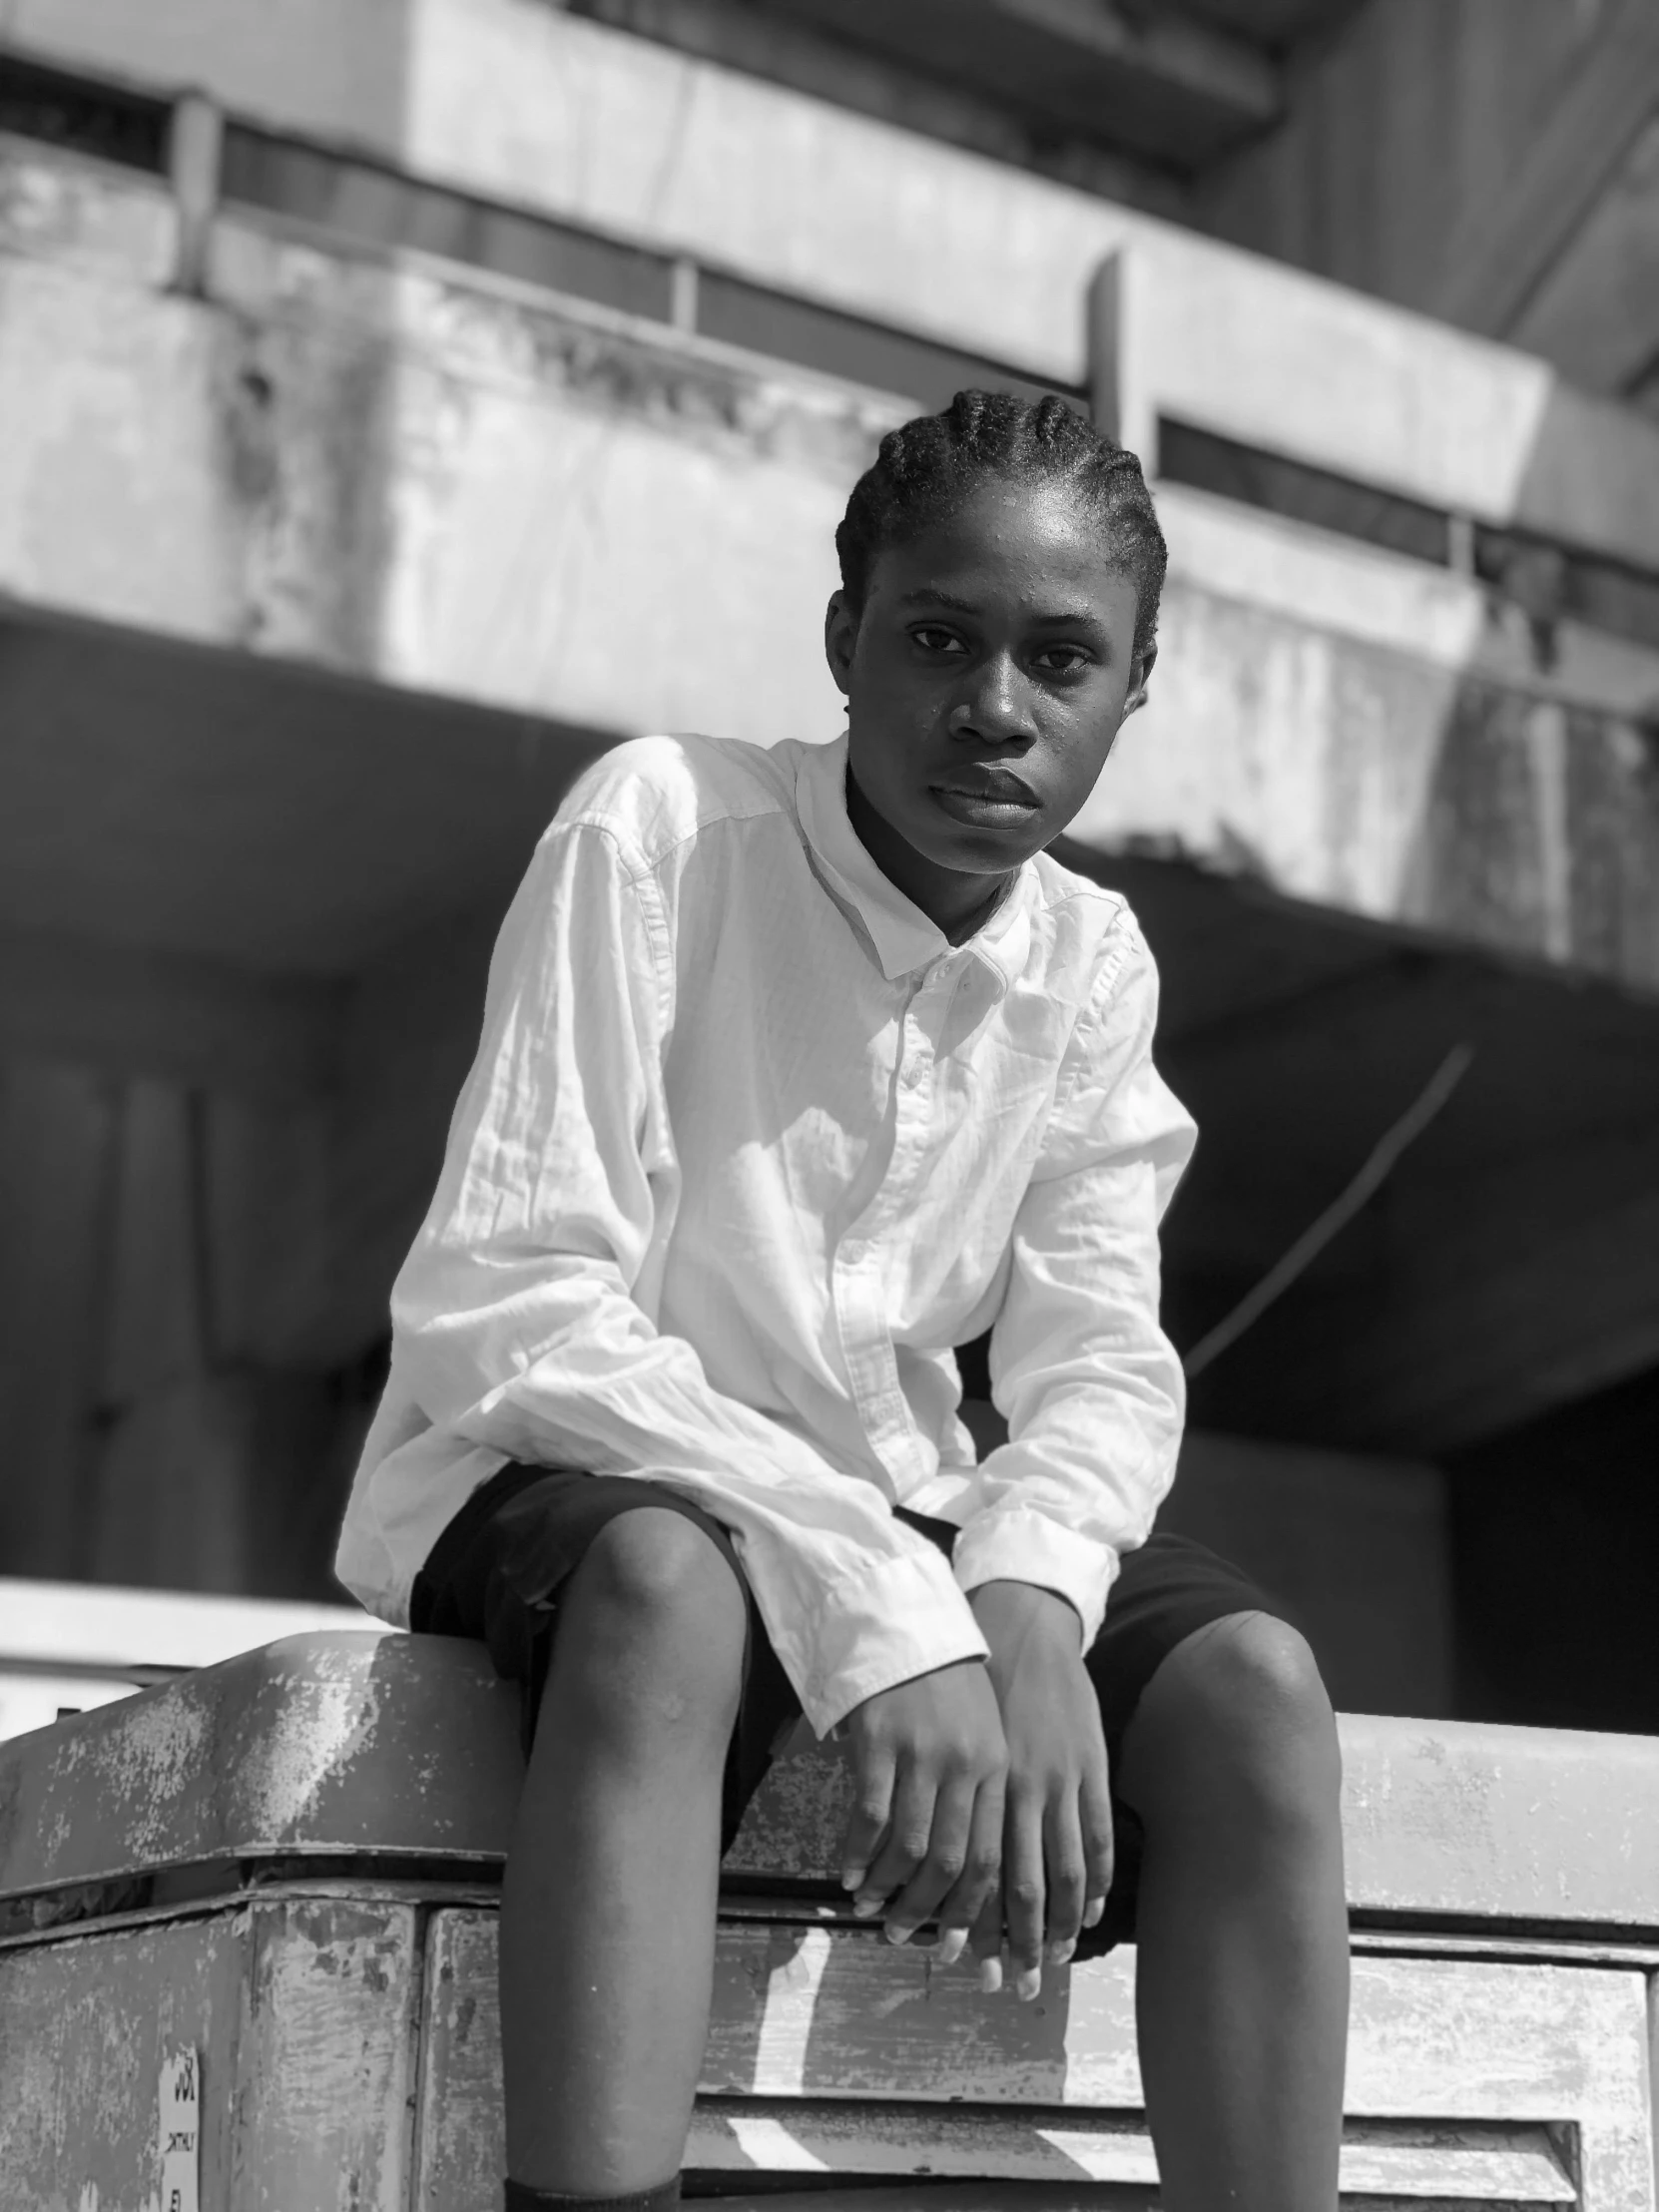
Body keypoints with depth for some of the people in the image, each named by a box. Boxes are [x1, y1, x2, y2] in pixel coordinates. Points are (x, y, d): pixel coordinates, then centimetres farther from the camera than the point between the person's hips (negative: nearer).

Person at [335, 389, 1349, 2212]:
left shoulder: (1092, 965, 3)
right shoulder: (662, 824, -15)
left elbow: (1098, 1362, -1)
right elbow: (501, 1312, -23)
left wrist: (1026, 1604, -26)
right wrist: (881, 1608, -32)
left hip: (887, 1517, 5)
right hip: (547, 1484, -5)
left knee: (1248, 1681, -20)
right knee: (671, 1585, -39)